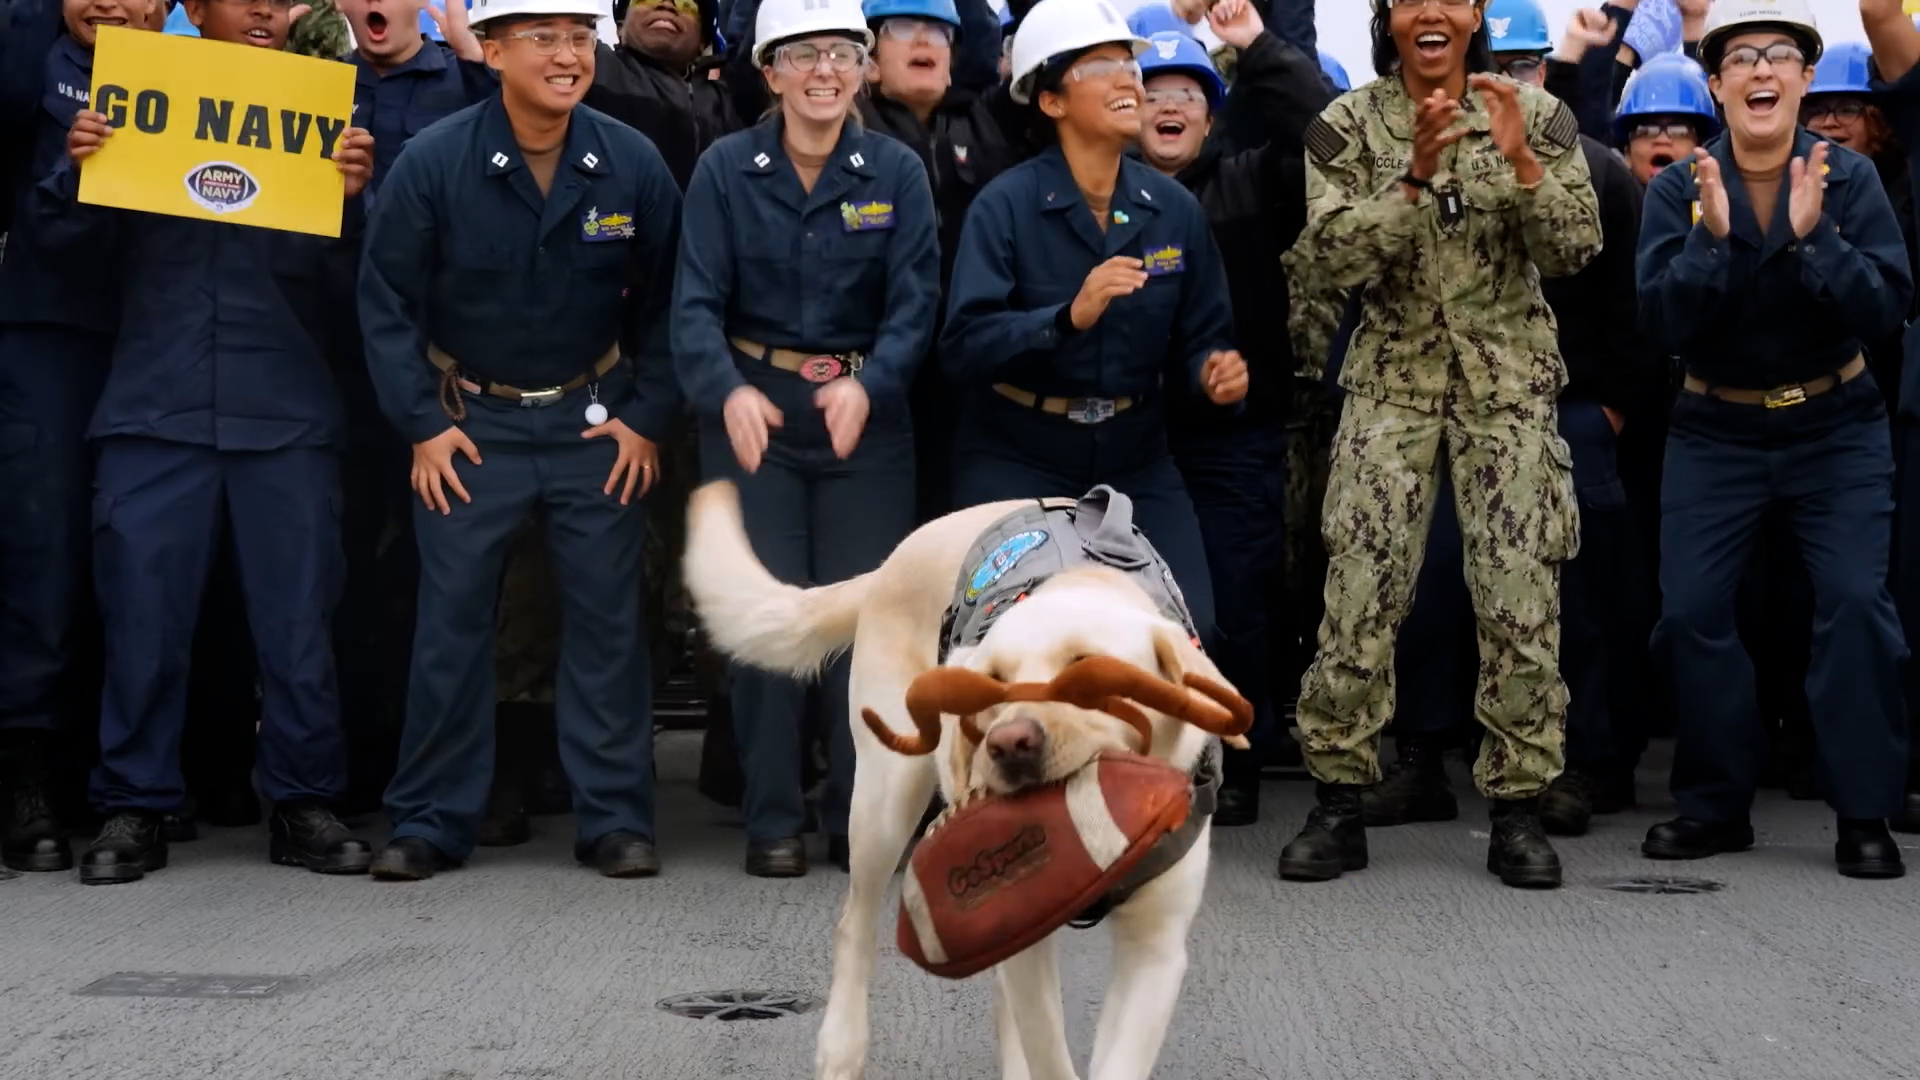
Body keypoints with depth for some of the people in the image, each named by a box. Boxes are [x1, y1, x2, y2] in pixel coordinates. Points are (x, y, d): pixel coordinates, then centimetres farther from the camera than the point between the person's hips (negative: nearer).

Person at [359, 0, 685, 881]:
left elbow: (664, 302, 3)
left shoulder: (633, 164, -7)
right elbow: (386, 299, -4)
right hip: (470, 423, -1)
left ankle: (616, 817, 11)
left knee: (607, 618, 3)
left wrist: (646, 417, -2)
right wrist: (422, 424, -7)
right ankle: (429, 823, 11)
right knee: (451, 620, 2)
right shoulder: (433, 163, -12)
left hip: (594, 422, 1)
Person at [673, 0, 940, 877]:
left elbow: (915, 303, -8)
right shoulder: (725, 169, -4)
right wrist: (729, 392, -30)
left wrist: (866, 386, -26)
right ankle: (771, 821, 11)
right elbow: (696, 302, -11)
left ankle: (861, 819, 13)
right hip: (752, 412, -1)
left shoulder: (898, 171, -1)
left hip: (867, 414, 1)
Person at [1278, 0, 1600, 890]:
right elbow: (1339, 256, -11)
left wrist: (1520, 158, -19)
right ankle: (1338, 806, 5)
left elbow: (1576, 250, -5)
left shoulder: (1536, 114, 1)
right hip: (1392, 383, 0)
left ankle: (1517, 810, 9)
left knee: (1522, 598, -2)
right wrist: (1416, 173, -23)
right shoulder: (1346, 127, 0)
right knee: (1359, 593, -5)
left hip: (1510, 385, 0)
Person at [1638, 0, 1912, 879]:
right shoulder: (1677, 190, -5)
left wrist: (1812, 237, -28)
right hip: (1714, 433, 1)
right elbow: (1661, 324, -13)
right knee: (1689, 609, -4)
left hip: (1836, 428, -1)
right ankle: (1715, 804, 12)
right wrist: (1712, 239, -27)